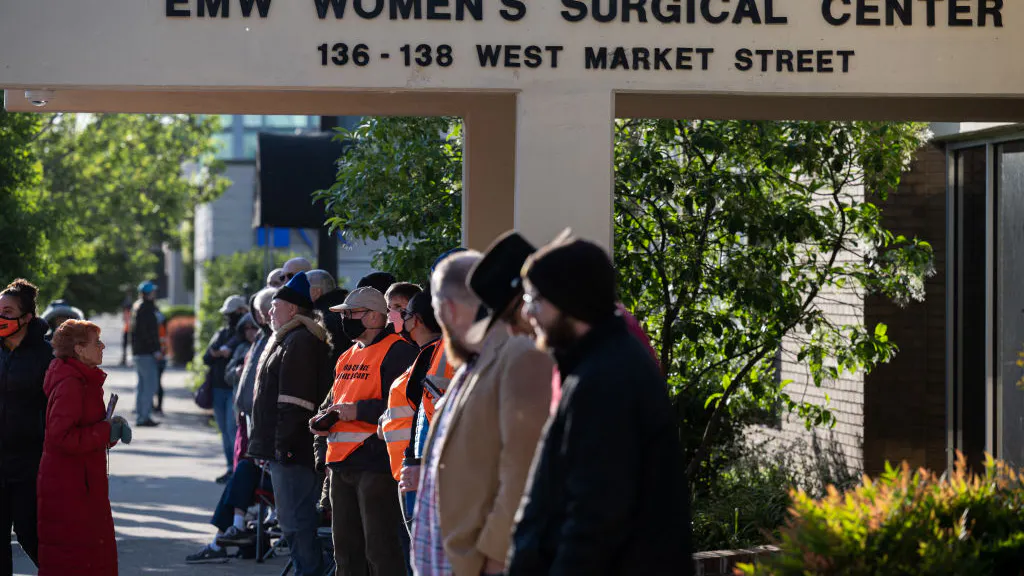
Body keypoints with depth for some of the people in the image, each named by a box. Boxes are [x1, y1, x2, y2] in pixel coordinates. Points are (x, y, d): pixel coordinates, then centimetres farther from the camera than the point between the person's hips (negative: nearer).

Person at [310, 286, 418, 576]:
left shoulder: (397, 351, -10)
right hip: (342, 465, 9)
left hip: (377, 463, -9)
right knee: (346, 548, 14)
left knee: (381, 551, -8)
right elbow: (332, 399, 31)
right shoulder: (347, 357, 20)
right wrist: (322, 419, 9)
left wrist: (356, 410, -19)